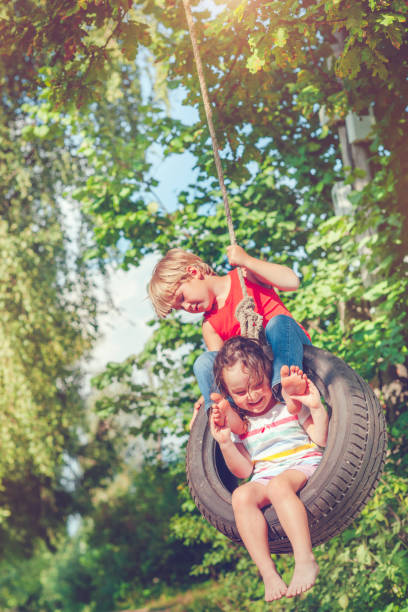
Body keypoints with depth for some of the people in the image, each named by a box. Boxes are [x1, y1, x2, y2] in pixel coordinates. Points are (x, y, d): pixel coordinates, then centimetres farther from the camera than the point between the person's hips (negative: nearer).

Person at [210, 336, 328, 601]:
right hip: (264, 477, 3)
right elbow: (244, 471, 7)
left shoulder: (290, 403, 8)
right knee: (241, 495, -30)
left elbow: (322, 439, 1)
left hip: (303, 465, -3)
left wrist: (317, 406, -14)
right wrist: (225, 442, -7)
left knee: (278, 485, -37)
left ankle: (306, 559, -38)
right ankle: (268, 572, -34)